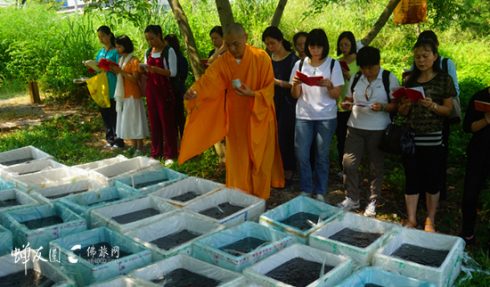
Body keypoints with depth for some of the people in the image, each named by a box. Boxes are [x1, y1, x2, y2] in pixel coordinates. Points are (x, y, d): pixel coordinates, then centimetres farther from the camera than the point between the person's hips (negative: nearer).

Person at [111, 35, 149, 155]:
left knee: (135, 120, -4)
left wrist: (121, 71, -21)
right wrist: (115, 70, 0)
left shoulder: (134, 60, -12)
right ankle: (134, 146, 16)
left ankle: (140, 147, 4)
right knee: (127, 121, 9)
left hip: (132, 95, -8)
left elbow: (135, 79, -17)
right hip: (123, 94, 8)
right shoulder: (121, 59, 13)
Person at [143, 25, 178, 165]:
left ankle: (169, 154, 5)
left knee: (167, 121, -1)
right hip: (151, 90, 6)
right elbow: (147, 73, 15)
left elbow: (173, 72, -15)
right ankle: (156, 152, 19)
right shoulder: (148, 52, 11)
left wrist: (156, 69, -27)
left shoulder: (169, 51, -8)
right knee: (154, 121, 9)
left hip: (164, 90, -6)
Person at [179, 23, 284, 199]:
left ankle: (260, 199, 22)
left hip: (259, 117, -2)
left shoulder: (261, 58, -12)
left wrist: (252, 94, -28)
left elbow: (269, 88, -9)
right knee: (237, 161, 8)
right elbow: (207, 81, -20)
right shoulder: (222, 61, -6)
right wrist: (193, 91, -41)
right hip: (236, 120, 2)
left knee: (260, 160, 6)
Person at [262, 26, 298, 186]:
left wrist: (278, 82, -21)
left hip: (287, 105, -5)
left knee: (285, 138, -4)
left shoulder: (292, 59, -7)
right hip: (271, 103, 5)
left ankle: (288, 174, 8)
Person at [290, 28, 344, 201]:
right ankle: (306, 190, 18)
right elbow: (295, 95, 5)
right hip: (304, 116, 2)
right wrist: (295, 84, -16)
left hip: (326, 117, -2)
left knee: (322, 155, 5)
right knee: (302, 154, 1)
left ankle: (320, 192, 18)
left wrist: (328, 85, -23)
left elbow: (336, 95, -2)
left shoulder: (333, 64, -2)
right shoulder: (300, 64, 4)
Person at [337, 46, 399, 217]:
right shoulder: (355, 78, 7)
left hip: (378, 129, -3)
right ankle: (352, 199, 17)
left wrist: (383, 107, -23)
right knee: (349, 163, 0)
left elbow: (397, 105, -4)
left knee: (376, 166, 7)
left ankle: (373, 202, 22)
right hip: (355, 127, 3)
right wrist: (346, 104, -7)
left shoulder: (389, 79, -3)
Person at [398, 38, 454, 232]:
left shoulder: (444, 79, 0)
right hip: (410, 136, 3)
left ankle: (430, 221, 20)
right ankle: (411, 220, 18)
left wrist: (432, 105, -20)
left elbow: (448, 109, -1)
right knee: (411, 178, 7)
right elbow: (402, 113, 10)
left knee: (432, 179, 6)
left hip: (432, 138, -3)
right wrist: (405, 105, -12)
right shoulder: (410, 80, 9)